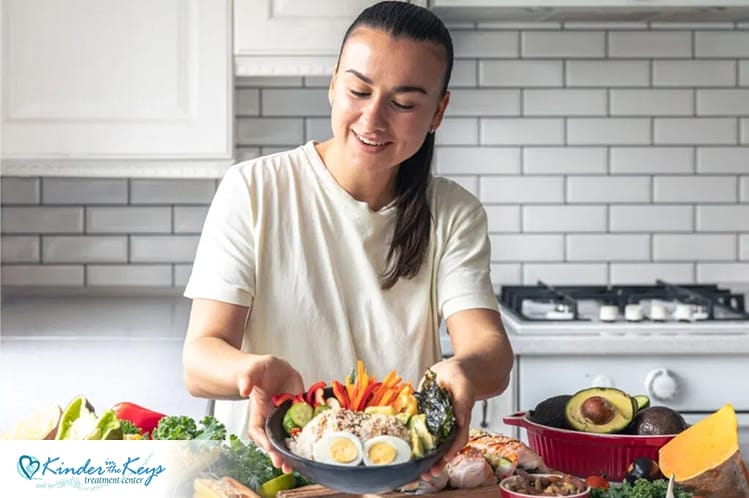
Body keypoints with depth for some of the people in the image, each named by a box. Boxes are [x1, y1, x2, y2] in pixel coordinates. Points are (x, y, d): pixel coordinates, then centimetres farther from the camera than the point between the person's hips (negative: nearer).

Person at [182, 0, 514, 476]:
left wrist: (463, 372, -36)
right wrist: (257, 370, -34)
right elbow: (200, 356, -12)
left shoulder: (455, 215, 2)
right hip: (269, 464, -3)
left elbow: (491, 350, -12)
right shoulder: (253, 190, -5)